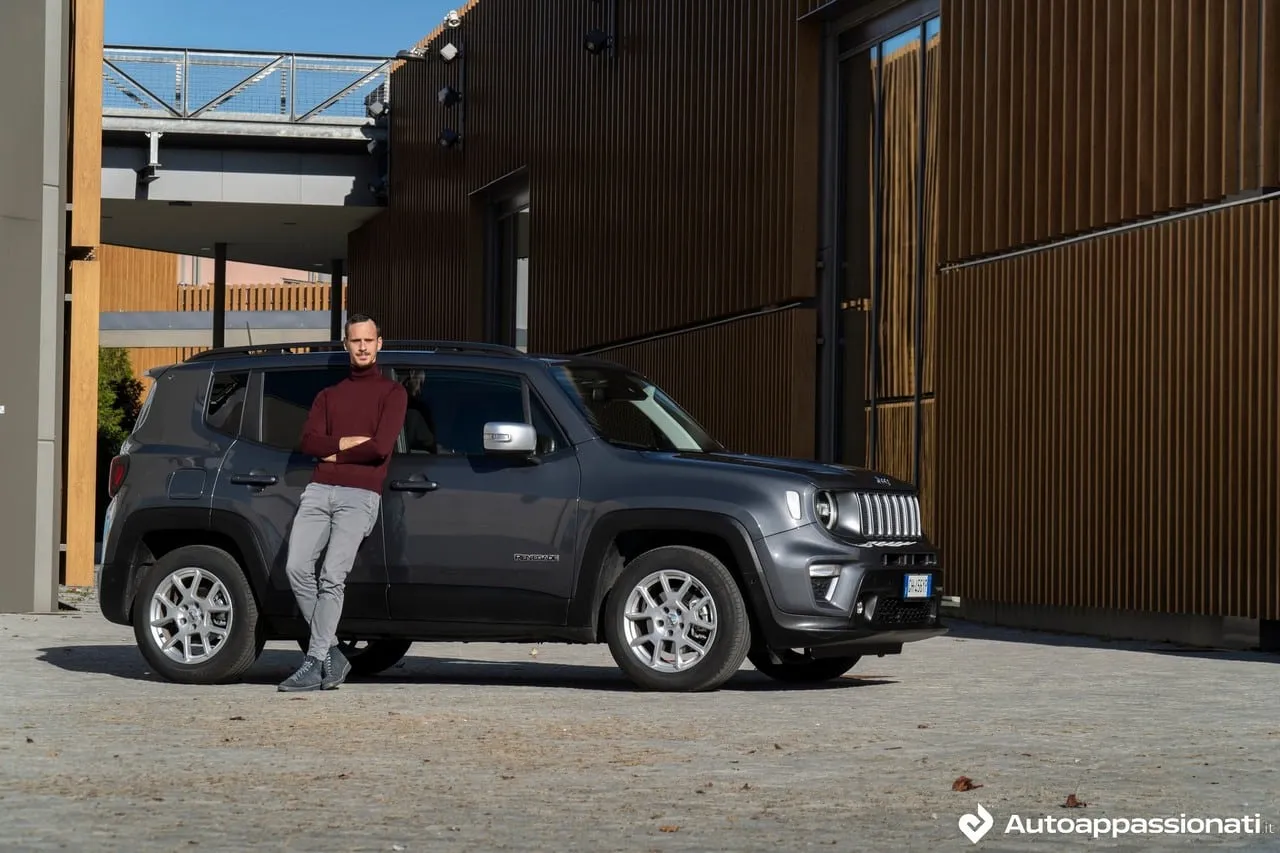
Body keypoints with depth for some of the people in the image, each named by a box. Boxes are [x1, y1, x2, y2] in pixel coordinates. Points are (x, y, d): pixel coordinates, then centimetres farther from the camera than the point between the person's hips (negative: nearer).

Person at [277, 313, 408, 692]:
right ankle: (331, 653, 0)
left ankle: (315, 664, -15)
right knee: (297, 568, -11)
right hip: (319, 490, 5)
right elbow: (309, 442, 8)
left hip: (360, 495, -5)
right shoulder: (329, 395, 25)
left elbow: (380, 447, -6)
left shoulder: (392, 392, 9)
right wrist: (349, 442, -6)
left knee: (332, 577, -16)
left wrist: (333, 451, 3)